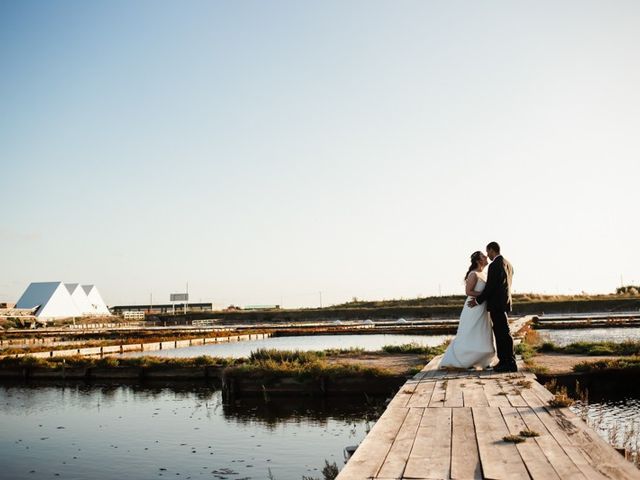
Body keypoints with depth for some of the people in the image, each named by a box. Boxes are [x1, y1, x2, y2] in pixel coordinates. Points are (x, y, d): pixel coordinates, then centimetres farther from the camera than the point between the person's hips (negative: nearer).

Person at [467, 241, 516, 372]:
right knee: (500, 333, 14)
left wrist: (478, 300, -8)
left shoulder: (495, 265, -16)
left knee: (504, 333, -6)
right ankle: (504, 361, 18)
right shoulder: (507, 264, 14)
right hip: (504, 302, 10)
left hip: (497, 304, -10)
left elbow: (490, 287, -18)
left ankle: (510, 364, -3)